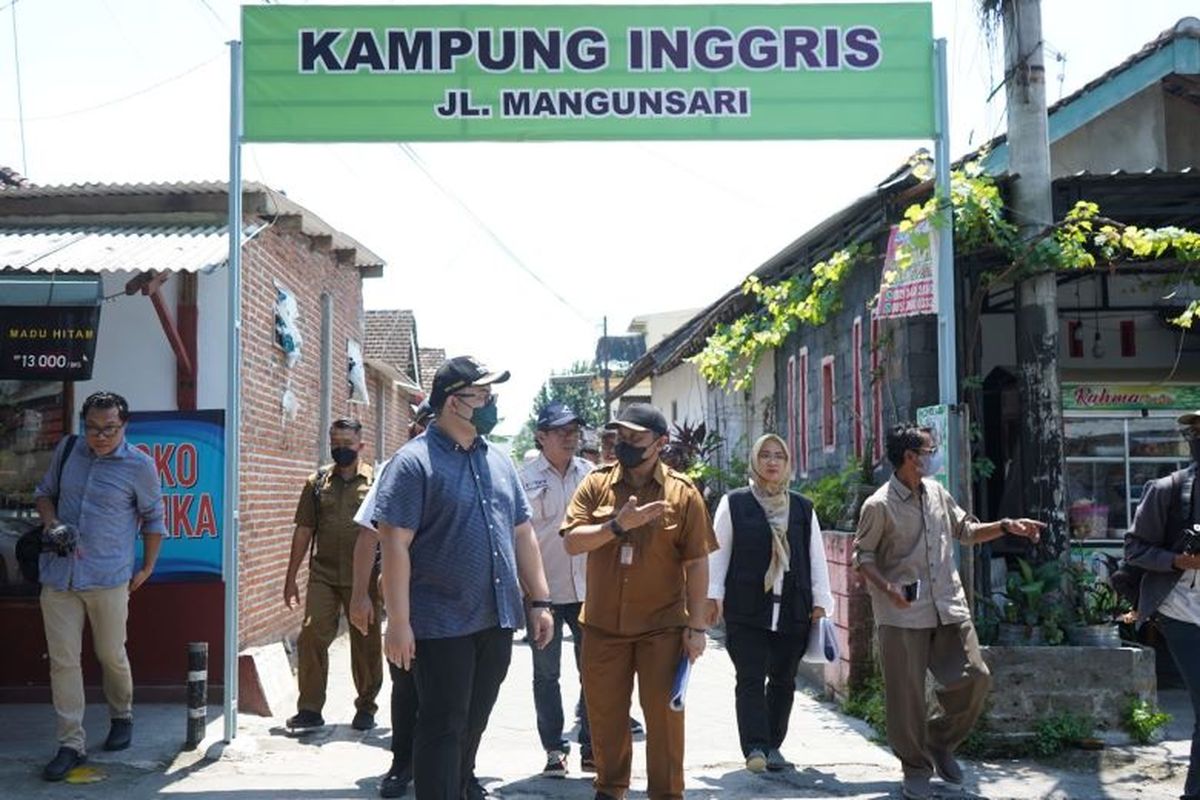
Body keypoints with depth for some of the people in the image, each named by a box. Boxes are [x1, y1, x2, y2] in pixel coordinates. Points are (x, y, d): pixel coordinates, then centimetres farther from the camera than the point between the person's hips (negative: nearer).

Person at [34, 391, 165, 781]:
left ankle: (122, 718, 35)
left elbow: (153, 518, 5)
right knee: (62, 659, 0)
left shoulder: (139, 465, -6)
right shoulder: (67, 450, 4)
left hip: (108, 578, -3)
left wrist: (147, 569, 7)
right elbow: (45, 492, 18)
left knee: (111, 655, 9)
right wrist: (50, 522, -2)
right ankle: (71, 744, 7)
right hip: (59, 575, 3)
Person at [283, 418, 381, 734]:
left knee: (366, 644, 7)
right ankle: (310, 710, 5)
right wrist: (291, 577, 8)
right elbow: (304, 531, 11)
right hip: (323, 575, 2)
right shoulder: (317, 482, 9)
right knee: (311, 637, -5)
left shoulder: (377, 481, 1)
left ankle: (366, 708, 22)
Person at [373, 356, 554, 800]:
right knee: (442, 729, 2)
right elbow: (394, 545, -15)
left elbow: (522, 534, 15)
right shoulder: (414, 462, -11)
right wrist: (399, 623, -19)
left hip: (496, 621, 7)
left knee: (474, 724, 18)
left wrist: (540, 600, 10)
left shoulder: (499, 461, 11)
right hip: (442, 624, -6)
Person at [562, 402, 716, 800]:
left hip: (662, 626, -2)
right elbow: (572, 541, -9)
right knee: (605, 714, 13)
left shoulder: (683, 492, -5)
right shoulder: (596, 484, 0)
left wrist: (697, 626, -7)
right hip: (603, 624, 2)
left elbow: (697, 563, -4)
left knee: (664, 714, 4)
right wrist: (618, 524, -23)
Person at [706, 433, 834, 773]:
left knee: (783, 680, 8)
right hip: (746, 608, -3)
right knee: (750, 678, -8)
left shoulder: (803, 508, 12)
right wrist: (713, 595, -3)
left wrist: (820, 602, 7)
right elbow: (718, 551, 3)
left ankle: (773, 745, 18)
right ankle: (755, 747, -11)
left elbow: (817, 556, 12)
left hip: (793, 609, 3)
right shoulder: (734, 503, 4)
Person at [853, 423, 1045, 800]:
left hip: (948, 608, 6)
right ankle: (916, 769, 19)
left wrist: (1006, 526, 8)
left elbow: (967, 530, 22)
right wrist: (887, 588, -19)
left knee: (976, 678, 2)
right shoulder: (879, 505, -8)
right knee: (906, 695, 0)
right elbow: (863, 555, -3)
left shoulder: (937, 493, 11)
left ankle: (939, 742, 25)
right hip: (902, 615, -6)